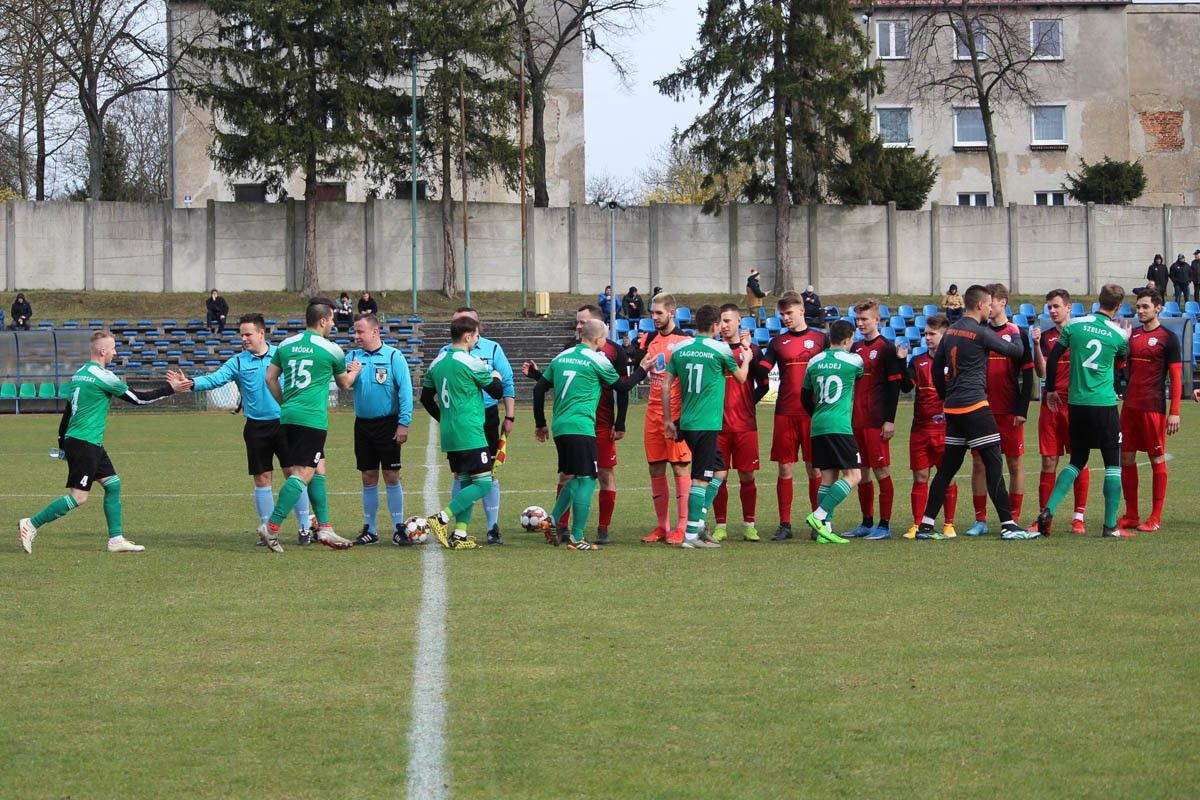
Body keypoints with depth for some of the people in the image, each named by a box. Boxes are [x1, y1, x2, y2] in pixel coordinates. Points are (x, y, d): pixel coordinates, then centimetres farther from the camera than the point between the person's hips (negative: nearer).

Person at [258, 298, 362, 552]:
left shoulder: (286, 345, 10)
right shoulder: (330, 350, -3)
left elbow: (270, 378, 12)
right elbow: (344, 384, 14)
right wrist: (355, 371, 35)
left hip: (288, 416, 7)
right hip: (313, 418, -7)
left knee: (318, 470, 14)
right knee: (302, 474, -7)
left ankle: (325, 528, 14)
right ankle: (272, 526, -15)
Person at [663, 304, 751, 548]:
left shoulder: (680, 350, 7)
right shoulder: (720, 349, -7)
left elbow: (665, 386, 7)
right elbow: (740, 377, 9)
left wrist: (668, 420, 15)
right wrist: (747, 353, 26)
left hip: (686, 423, 6)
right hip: (707, 424, -6)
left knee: (719, 471, 19)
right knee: (701, 478, -3)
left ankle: (698, 525, 14)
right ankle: (691, 534, -5)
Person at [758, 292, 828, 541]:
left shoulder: (820, 339, 6)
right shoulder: (778, 341, 10)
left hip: (813, 415, -1)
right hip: (785, 415, 2)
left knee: (814, 469, 1)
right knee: (785, 469, 1)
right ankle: (784, 525, 6)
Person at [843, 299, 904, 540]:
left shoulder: (886, 348, -6)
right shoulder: (855, 348, 14)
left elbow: (894, 386, -9)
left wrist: (890, 420, -14)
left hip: (876, 421, -7)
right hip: (855, 420, 7)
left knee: (881, 471, -5)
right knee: (862, 472, 10)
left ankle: (884, 525, -2)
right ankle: (867, 524, 18)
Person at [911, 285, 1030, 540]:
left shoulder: (951, 331, 12)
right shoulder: (981, 333, -10)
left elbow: (937, 368, 19)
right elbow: (1015, 351, -3)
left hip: (953, 408, 8)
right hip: (974, 405, -8)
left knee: (947, 467, 11)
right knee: (993, 464, -6)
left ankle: (925, 525, 10)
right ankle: (1009, 525, -9)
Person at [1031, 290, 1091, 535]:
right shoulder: (1045, 336, 10)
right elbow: (1042, 372, -1)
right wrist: (1037, 344, -14)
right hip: (1051, 405, 2)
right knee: (1048, 462, 2)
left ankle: (1079, 517, 4)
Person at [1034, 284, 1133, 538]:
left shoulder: (1075, 325, 1)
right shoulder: (1118, 334, -4)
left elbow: (1052, 359, 2)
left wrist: (1050, 390, 15)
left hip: (1076, 403, 4)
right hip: (1104, 405, -4)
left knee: (1077, 461, 16)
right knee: (1113, 464, 4)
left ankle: (1048, 510, 1)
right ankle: (1110, 525, 1)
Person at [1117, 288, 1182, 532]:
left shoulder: (1168, 338, -4)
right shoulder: (1132, 334, 13)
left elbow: (1176, 377, -6)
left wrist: (1174, 412, -12)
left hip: (1153, 408, -6)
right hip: (1129, 406, 6)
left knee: (1157, 460, 0)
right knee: (1126, 459, 6)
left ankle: (1156, 518, 3)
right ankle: (1130, 516, 14)